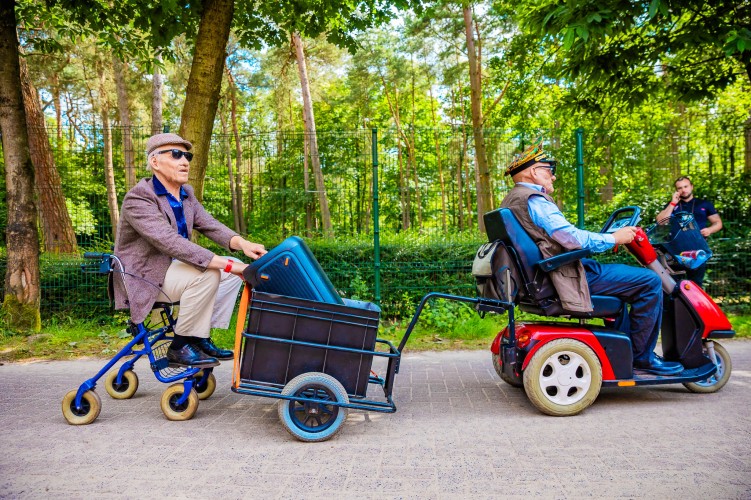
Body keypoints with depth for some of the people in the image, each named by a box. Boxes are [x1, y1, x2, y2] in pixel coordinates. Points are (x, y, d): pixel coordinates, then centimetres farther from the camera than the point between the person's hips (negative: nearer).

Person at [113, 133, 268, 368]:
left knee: (234, 269, -2)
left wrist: (242, 243, -25)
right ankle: (180, 347, -14)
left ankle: (201, 339, 1)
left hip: (171, 267, 9)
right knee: (208, 274, -29)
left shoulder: (186, 194, 8)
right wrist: (227, 265, -38)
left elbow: (210, 225, -3)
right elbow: (171, 243, -33)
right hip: (143, 278, -9)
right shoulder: (138, 198, -20)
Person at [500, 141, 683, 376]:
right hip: (566, 277, -11)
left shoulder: (511, 201, 16)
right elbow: (572, 238, -23)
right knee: (650, 281, -8)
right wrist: (613, 238, -8)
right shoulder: (533, 200, -17)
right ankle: (641, 355, 4)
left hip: (545, 275, 11)